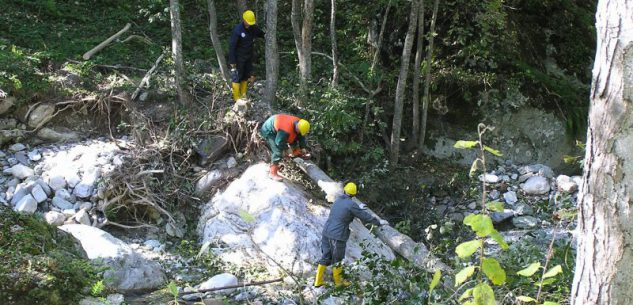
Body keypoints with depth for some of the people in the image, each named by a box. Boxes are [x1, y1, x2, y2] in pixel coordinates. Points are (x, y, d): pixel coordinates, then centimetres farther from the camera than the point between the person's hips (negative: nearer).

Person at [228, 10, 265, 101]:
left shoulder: (254, 28, -4)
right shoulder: (237, 30, -21)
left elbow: (262, 34, 15)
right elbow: (232, 46, -19)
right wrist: (232, 62, -19)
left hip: (249, 57, 6)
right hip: (239, 58, -6)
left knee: (245, 77, 13)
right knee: (237, 77, -4)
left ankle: (243, 96, 22)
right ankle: (237, 99, 0)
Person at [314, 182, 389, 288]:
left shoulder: (338, 200, 10)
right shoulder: (351, 204, -14)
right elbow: (365, 216, -8)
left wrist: (357, 208, 48)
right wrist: (379, 222, 6)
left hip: (326, 233, 7)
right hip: (337, 237, -7)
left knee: (325, 258, 16)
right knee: (337, 260, 10)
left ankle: (318, 281, 20)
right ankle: (338, 281, 28)